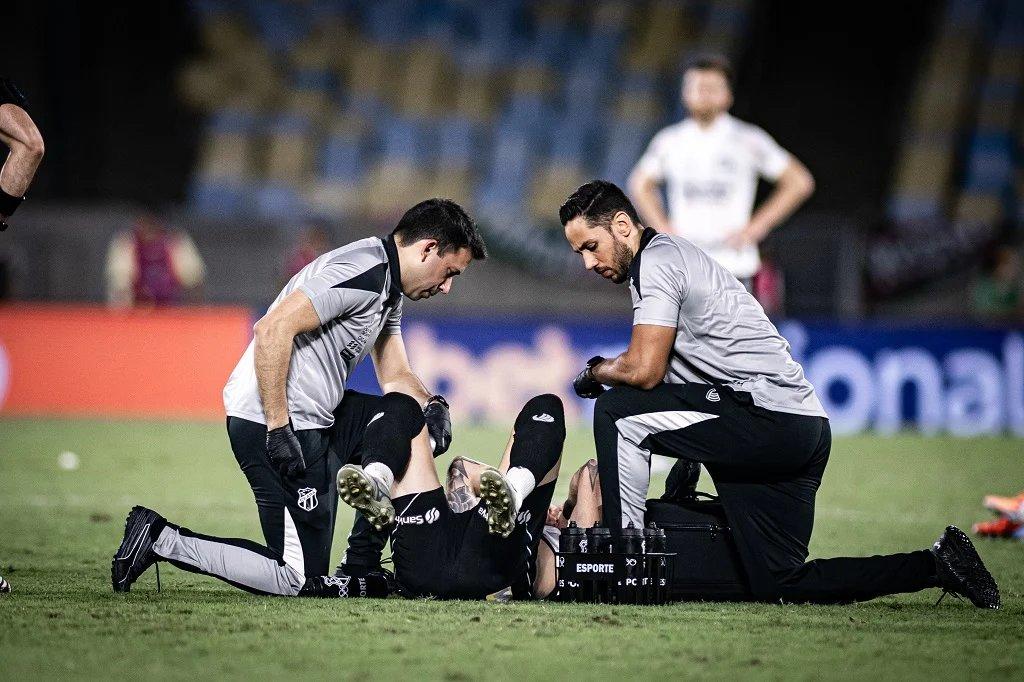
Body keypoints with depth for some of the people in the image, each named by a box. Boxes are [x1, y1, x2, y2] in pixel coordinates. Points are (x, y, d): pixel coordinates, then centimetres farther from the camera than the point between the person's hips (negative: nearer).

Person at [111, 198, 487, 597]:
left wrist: (431, 406, 0)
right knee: (299, 580, -6)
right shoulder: (363, 272, -17)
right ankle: (164, 542, -2)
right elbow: (272, 330, -24)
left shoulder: (389, 291, 16)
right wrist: (279, 428, -24)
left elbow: (396, 377, 22)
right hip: (270, 422, -10)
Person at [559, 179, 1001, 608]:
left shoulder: (656, 260, -7)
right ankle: (935, 566, 7)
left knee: (616, 409, -10)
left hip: (770, 420, -10)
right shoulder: (674, 256, 24)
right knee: (780, 584, 7)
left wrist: (595, 372, 5)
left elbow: (644, 371, -14)